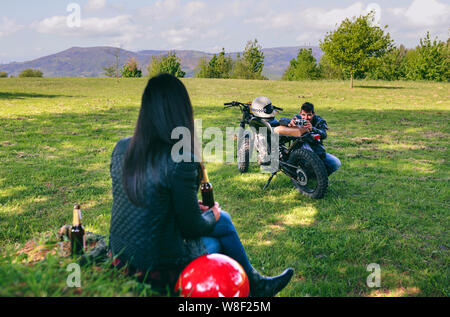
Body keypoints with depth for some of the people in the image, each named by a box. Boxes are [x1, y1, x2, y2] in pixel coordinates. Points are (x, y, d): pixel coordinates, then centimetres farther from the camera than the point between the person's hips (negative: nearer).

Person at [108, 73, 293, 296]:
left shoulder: (121, 148, -4)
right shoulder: (180, 161, -25)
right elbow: (192, 227, -15)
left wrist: (195, 206, 13)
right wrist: (212, 215, 7)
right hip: (158, 271, -7)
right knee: (223, 221, 14)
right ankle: (253, 286, 35)